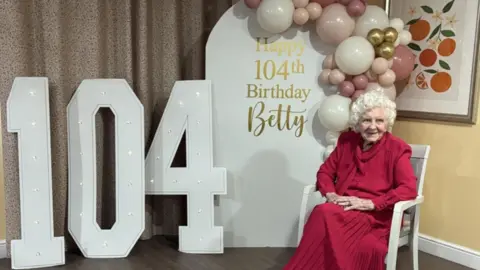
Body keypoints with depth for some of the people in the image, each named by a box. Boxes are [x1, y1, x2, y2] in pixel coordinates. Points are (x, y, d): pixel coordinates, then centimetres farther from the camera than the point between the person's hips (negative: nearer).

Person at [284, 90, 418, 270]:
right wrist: (331, 195, -7)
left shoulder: (397, 148, -2)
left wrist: (369, 203, -19)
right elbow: (325, 172, 15)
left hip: (375, 216, -3)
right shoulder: (346, 140, 11)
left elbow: (409, 189, -11)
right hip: (342, 210, 4)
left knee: (326, 215, -33)